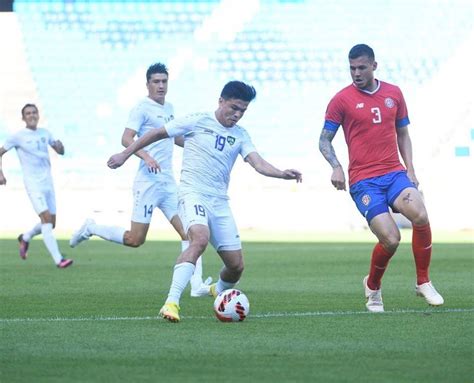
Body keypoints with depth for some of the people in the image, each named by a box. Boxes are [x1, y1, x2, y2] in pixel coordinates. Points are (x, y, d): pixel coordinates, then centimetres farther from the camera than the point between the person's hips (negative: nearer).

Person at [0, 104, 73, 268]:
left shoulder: (45, 133, 10)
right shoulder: (18, 137, -3)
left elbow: (60, 151, 17)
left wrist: (60, 146, -7)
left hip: (48, 183, 6)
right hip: (33, 184, -6)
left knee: (50, 223, 8)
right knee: (46, 218, -20)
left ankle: (25, 238, 37)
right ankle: (58, 260, -24)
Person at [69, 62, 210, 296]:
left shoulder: (169, 108, 16)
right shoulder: (142, 108, -8)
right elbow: (126, 139, -19)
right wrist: (145, 156, -34)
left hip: (169, 182, 7)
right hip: (148, 182, -7)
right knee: (135, 240, -4)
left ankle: (196, 285, -7)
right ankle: (91, 229, 17)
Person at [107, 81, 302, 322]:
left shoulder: (240, 135, 10)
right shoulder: (197, 122, -1)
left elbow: (258, 164, -6)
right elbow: (157, 134, 7)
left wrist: (282, 174, -26)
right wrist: (125, 155, 9)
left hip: (220, 202, 5)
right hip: (193, 193, -5)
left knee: (236, 266, 4)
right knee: (200, 239, -35)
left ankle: (219, 290, 40)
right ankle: (171, 302, -40)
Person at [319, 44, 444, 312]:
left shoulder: (394, 94, 11)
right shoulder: (342, 100, 0)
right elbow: (325, 140, 4)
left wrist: (410, 169, 8)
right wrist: (336, 167, -13)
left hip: (395, 173, 3)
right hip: (364, 181, -3)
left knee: (421, 215, -25)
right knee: (391, 239, -17)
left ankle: (423, 283, -5)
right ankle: (373, 287, 14)